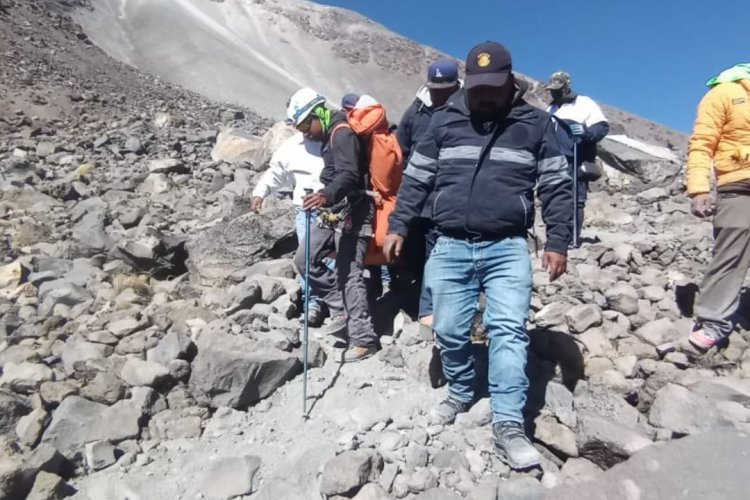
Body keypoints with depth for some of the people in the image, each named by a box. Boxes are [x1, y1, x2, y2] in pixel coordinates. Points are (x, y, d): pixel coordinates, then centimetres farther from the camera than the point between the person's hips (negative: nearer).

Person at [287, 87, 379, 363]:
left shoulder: (342, 133, -13)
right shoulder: (331, 134, 17)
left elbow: (349, 175, -29)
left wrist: (326, 195, -45)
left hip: (351, 213, -10)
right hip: (334, 213, 10)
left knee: (350, 275, -11)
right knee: (304, 259, 9)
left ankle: (364, 340, -4)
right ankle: (341, 303, 19)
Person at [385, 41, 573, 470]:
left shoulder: (537, 124, 5)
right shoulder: (444, 121, 9)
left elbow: (558, 186, 6)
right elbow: (417, 179, 12)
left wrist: (558, 242, 0)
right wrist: (398, 226, 6)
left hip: (508, 248, -2)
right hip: (450, 246, 2)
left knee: (509, 331, -9)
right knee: (450, 330, 7)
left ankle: (509, 425, -1)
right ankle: (461, 395, 32)